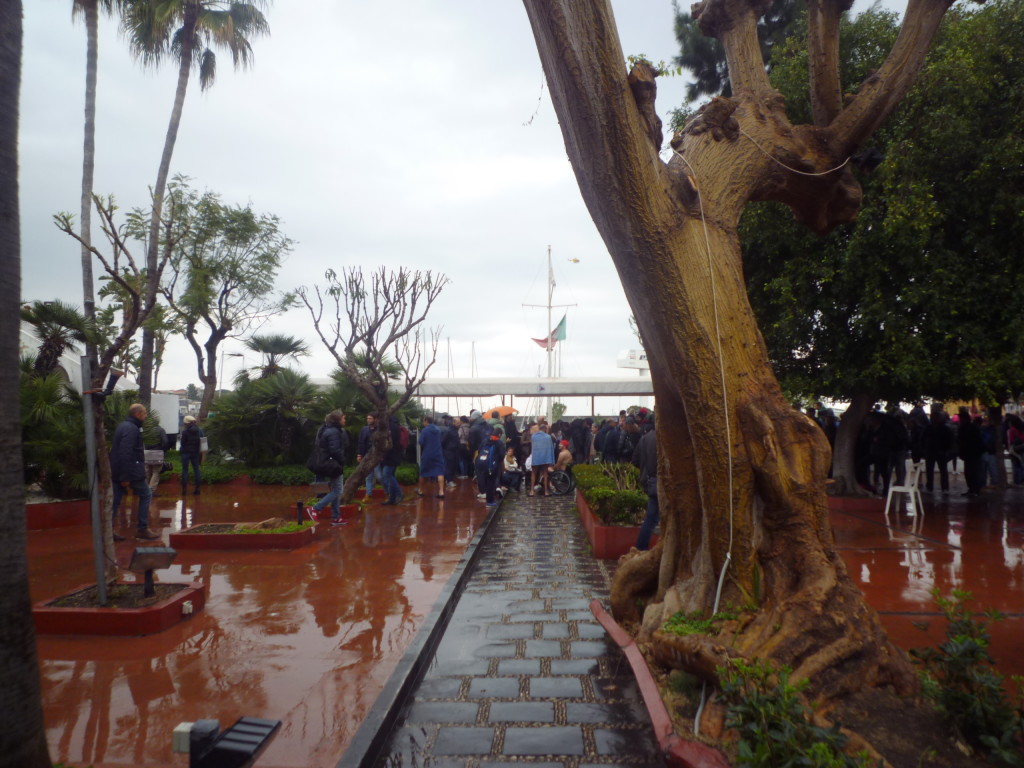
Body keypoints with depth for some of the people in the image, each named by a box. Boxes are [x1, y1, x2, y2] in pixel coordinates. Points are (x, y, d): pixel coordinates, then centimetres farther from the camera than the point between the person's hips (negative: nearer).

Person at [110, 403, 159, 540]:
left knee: (116, 500, 9)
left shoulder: (124, 426, 16)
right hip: (130, 471, -9)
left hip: (118, 472, 9)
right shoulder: (131, 429, -17)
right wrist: (125, 477, -24)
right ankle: (142, 529, 4)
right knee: (146, 495, 2)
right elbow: (126, 454, -24)